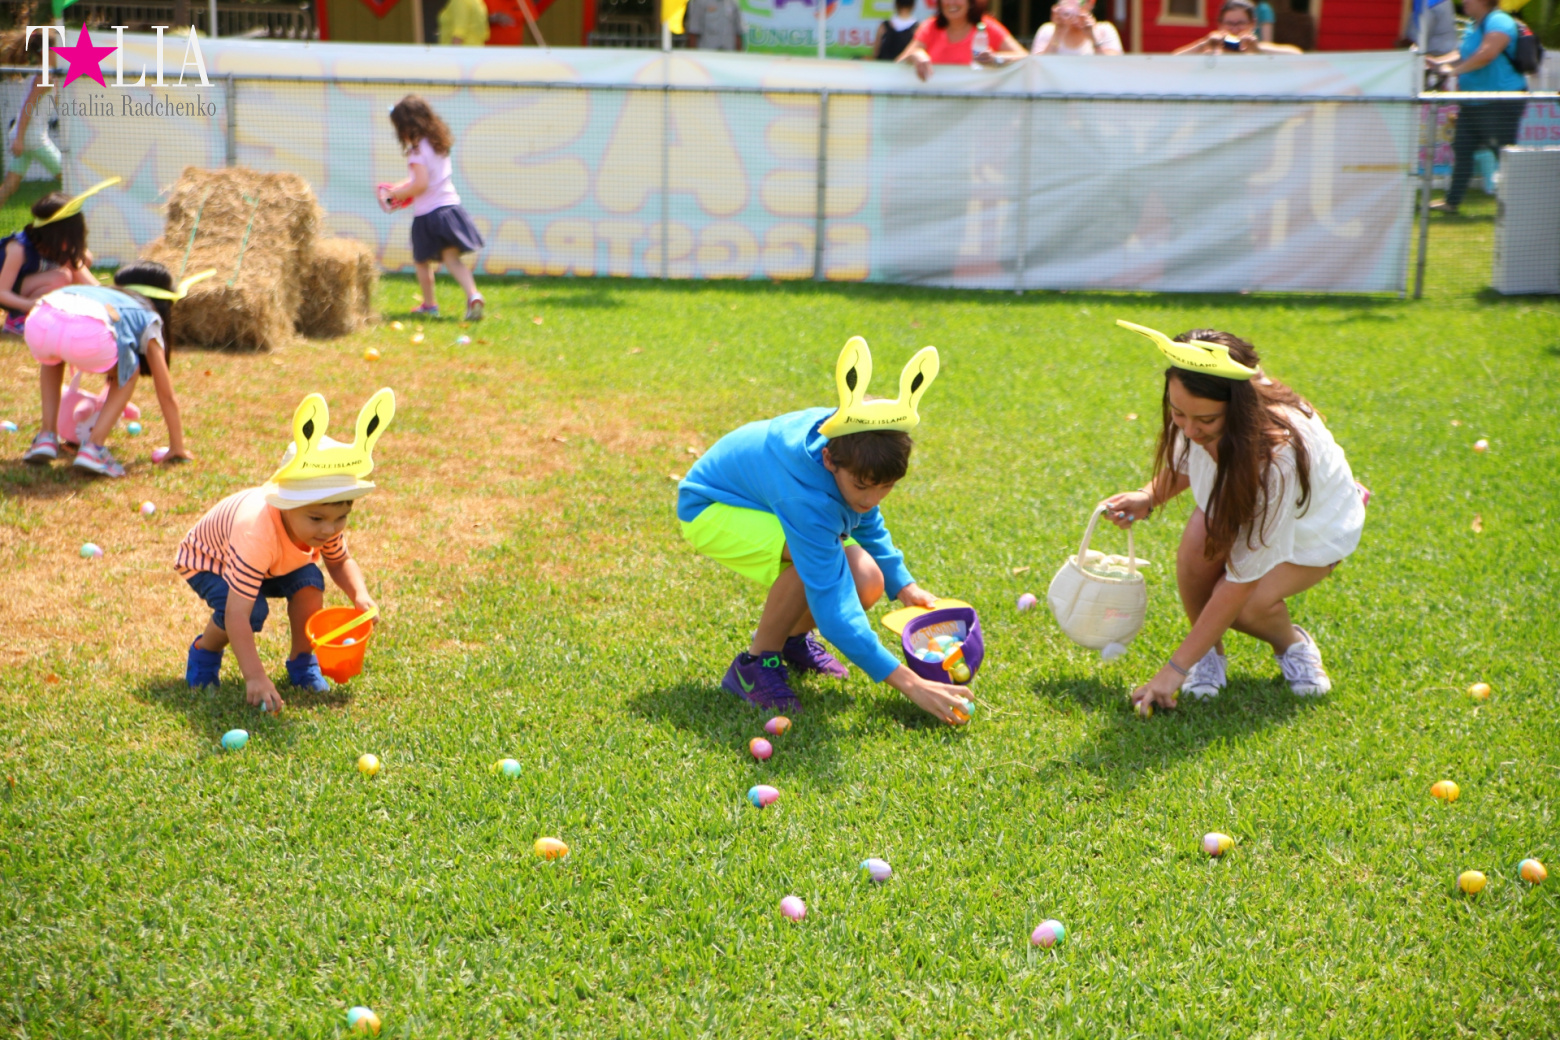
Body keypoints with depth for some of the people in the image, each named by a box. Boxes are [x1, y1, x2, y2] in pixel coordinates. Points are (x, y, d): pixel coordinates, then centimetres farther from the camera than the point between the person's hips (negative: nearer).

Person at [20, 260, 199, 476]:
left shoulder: (99, 291, 45)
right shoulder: (147, 318, 30)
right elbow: (166, 394, 31)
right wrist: (177, 448, 42)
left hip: (38, 322, 5)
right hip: (87, 332, -5)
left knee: (51, 358, 41)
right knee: (128, 373, 27)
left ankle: (47, 436, 27)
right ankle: (93, 448, 10)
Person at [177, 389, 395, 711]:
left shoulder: (328, 519, -27)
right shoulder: (258, 534, -47)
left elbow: (341, 562, -5)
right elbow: (236, 616, -49)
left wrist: (360, 595, -26)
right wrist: (255, 677, -54)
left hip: (277, 563, 5)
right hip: (207, 561, -5)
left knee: (309, 582, -23)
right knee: (253, 611, -31)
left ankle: (302, 660, 0)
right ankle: (204, 652, 1)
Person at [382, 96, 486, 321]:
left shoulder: (417, 150, -14)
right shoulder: (438, 143, 11)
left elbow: (420, 184, -21)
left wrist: (395, 194, -9)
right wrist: (401, 187, 21)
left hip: (427, 213, -6)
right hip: (450, 205, 6)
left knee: (422, 261, 13)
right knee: (452, 259, 0)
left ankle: (429, 305, 24)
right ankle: (473, 294, -22)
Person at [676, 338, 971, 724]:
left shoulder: (852, 448, -21)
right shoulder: (808, 498, -42)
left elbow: (866, 520, 6)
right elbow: (832, 605, -42)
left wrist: (901, 584, 2)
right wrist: (908, 682, -43)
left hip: (764, 500, 7)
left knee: (866, 583, -16)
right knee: (812, 560, -38)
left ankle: (792, 639, 14)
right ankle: (756, 663, -16)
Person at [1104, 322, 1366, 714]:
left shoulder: (1277, 454, -44)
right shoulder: (1195, 415, -27)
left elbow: (1241, 580, -39)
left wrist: (1176, 669, -37)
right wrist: (1150, 496, -22)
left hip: (1316, 527, -4)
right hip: (1237, 504, 4)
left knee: (1249, 604, -31)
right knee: (1199, 543, -31)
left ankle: (1291, 642, 5)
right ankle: (1211, 651, -5)